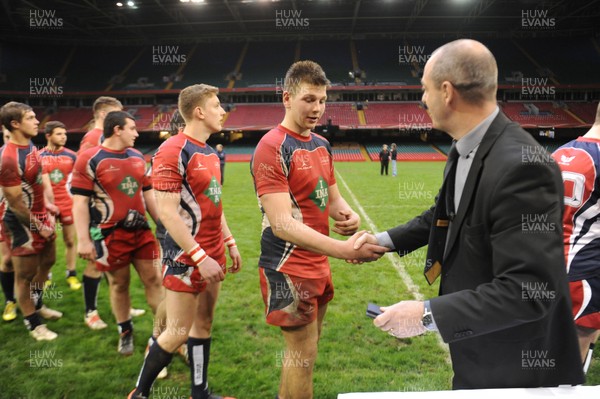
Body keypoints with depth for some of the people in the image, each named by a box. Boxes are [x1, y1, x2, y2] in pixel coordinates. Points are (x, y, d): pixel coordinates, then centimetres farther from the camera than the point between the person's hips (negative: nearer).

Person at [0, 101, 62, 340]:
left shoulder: (31, 146, 3)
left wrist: (48, 206, 9)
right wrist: (38, 227, -14)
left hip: (41, 216, 10)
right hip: (24, 223, -9)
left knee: (47, 261, 24)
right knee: (26, 273, 6)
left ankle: (37, 305, 45)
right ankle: (33, 324, 22)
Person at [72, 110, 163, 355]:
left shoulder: (137, 157, 9)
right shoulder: (90, 160, -10)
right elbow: (80, 202, -12)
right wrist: (83, 239, -17)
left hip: (141, 231, 5)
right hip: (110, 235, -5)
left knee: (153, 280, 7)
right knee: (119, 284, 9)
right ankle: (125, 332, 29)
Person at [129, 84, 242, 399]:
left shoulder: (210, 152, 12)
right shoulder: (172, 152, -16)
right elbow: (167, 212, -21)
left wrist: (229, 242, 15)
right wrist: (200, 257, -22)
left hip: (211, 254, 8)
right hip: (187, 258, -8)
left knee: (203, 324, 15)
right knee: (177, 333, 1)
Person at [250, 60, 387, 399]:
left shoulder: (322, 145, 7)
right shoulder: (272, 147, -19)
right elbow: (281, 224, -27)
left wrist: (349, 215, -9)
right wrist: (343, 250, -36)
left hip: (318, 264, 8)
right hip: (289, 268, -8)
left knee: (308, 345, 21)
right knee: (304, 353, 3)